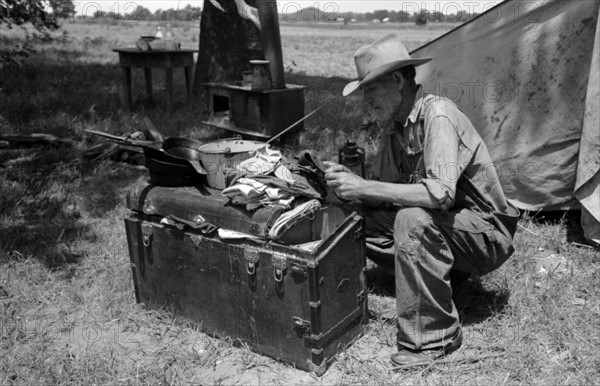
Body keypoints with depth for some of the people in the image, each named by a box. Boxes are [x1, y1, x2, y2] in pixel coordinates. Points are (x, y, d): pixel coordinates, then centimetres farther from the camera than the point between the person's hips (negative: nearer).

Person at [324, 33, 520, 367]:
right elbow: (386, 191, 6)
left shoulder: (437, 114, -23)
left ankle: (435, 337, -18)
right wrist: (350, 183, -13)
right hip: (443, 228, 8)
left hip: (487, 233, -8)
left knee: (413, 220, -35)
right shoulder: (394, 126, 2)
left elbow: (441, 194, -35)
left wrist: (364, 187, -32)